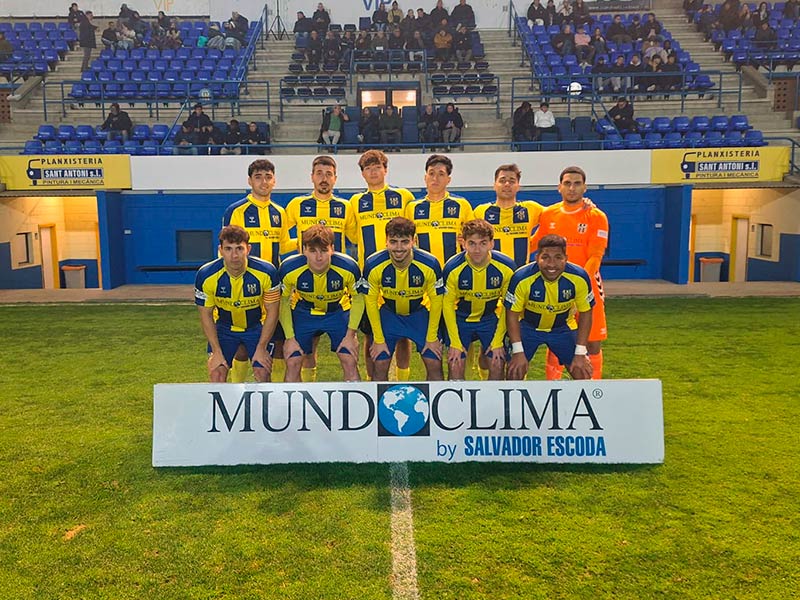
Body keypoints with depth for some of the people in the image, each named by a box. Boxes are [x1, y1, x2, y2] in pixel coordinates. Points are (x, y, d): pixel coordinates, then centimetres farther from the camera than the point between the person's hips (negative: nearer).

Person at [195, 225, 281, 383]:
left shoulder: (266, 272, -26)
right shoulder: (206, 275, -24)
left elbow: (272, 312, -14)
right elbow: (206, 315, -10)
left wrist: (261, 348, -13)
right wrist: (217, 351, -13)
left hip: (257, 327, 0)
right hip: (224, 328, 1)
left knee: (262, 373, -9)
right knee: (216, 373, -10)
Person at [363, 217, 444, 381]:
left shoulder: (430, 264, -27)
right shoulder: (373, 265, -26)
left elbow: (436, 301, -12)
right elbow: (371, 301, -11)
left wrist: (432, 338, -7)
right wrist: (379, 339, -8)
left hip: (420, 313, 0)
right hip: (388, 314, 0)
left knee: (434, 365, -3)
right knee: (380, 365, -4)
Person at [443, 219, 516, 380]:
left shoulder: (506, 267, -22)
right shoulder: (452, 268, -25)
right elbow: (447, 304, -11)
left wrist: (498, 341, -8)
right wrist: (455, 343, -11)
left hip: (490, 318, 1)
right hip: (460, 318, -1)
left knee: (497, 365, -4)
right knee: (456, 366, -8)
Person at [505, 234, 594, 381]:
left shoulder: (579, 278, -24)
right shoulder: (521, 278, -29)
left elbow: (585, 314, -11)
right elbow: (512, 314, -17)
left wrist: (580, 354, -12)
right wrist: (518, 352, -19)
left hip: (563, 328, 2)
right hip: (527, 326, -1)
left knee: (583, 374, -3)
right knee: (515, 373, -12)